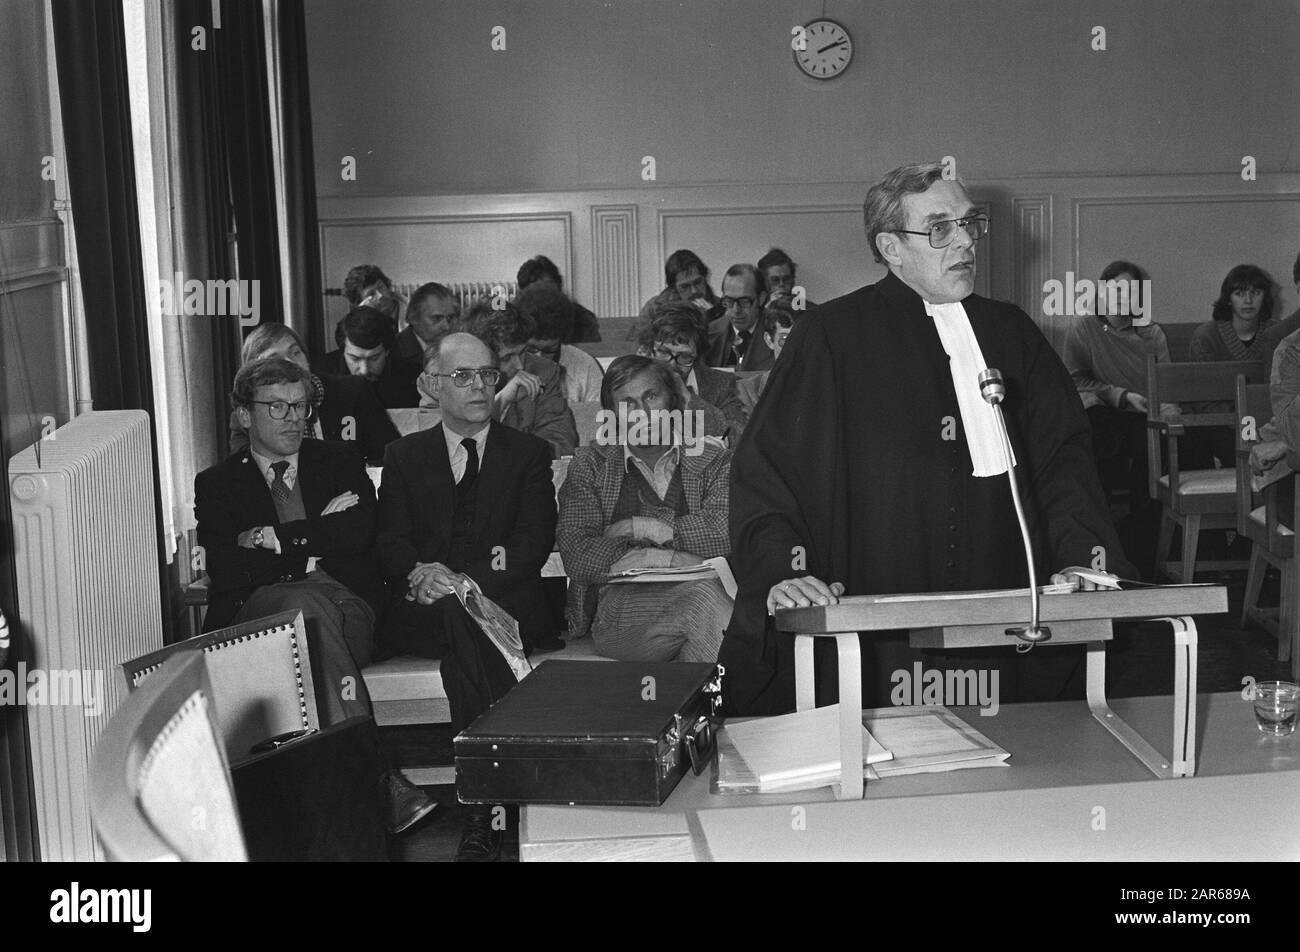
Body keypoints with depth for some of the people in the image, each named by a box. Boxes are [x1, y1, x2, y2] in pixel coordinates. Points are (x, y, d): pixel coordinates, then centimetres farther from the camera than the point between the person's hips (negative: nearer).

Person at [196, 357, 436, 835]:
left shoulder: (340, 462, 19)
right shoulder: (216, 484, 16)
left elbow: (359, 534, 0)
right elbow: (225, 571, -1)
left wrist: (274, 538, -1)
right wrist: (315, 541, -1)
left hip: (345, 605, 1)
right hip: (257, 616, -1)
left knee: (311, 605, -35)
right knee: (309, 603, -36)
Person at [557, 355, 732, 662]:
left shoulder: (712, 460, 13)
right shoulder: (589, 464, 13)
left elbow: (728, 533, -6)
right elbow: (577, 556, -2)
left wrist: (638, 527, -5)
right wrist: (672, 559, -11)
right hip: (618, 609, -2)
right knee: (705, 595, -32)